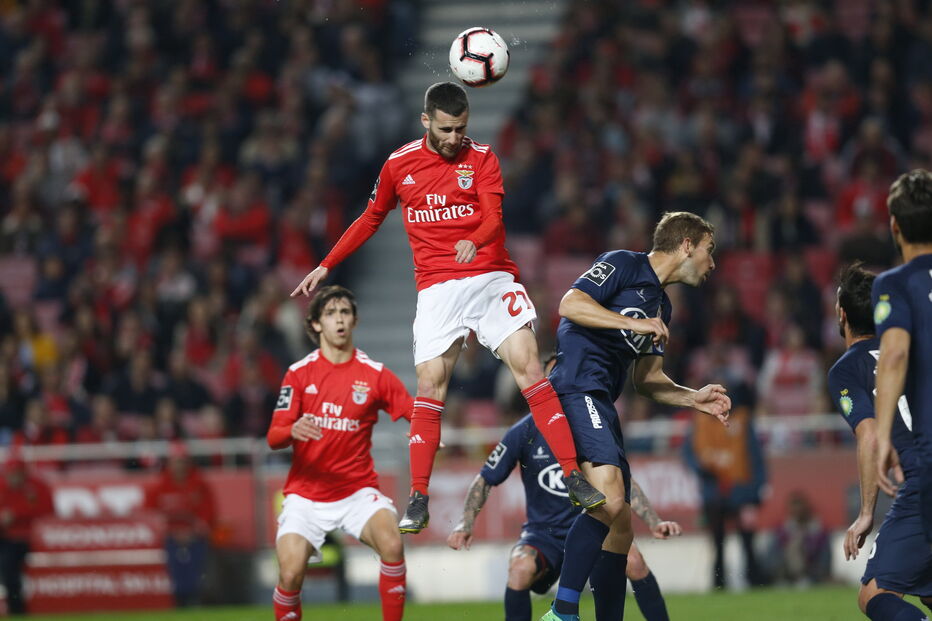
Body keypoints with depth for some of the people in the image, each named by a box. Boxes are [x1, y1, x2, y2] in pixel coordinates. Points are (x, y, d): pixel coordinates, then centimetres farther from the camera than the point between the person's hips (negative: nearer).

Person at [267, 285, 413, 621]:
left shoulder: (375, 374, 2)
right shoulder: (298, 373, 1)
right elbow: (273, 438, -4)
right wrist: (293, 431, -27)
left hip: (357, 490, 0)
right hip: (305, 494, 0)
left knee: (391, 543, -28)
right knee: (291, 574, -18)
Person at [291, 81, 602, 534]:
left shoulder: (481, 158, 2)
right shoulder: (399, 165, 8)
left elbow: (493, 217, -11)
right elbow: (371, 219, 23)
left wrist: (474, 242, -34)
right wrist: (325, 267, 23)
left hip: (490, 275, -1)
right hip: (437, 288, 1)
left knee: (528, 365, -14)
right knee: (429, 387, -6)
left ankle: (573, 477, -14)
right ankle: (418, 501, 0)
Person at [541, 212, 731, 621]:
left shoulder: (660, 306, 24)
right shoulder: (622, 265, -1)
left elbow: (646, 379, 27)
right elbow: (570, 305, -15)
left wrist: (694, 399, 12)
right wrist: (636, 324, -17)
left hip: (602, 403, 10)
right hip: (577, 389, -10)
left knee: (620, 524, 8)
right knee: (609, 500, -25)